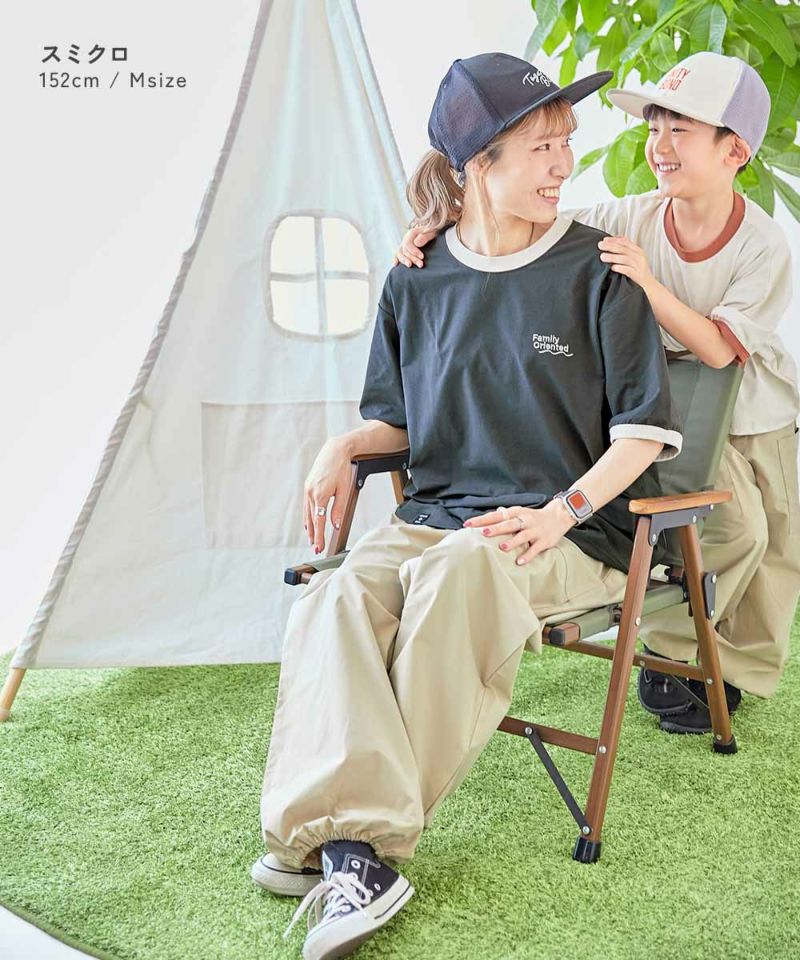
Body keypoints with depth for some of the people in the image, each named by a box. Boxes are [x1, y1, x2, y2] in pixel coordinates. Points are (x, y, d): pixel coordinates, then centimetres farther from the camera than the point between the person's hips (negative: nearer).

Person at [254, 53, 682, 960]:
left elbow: (647, 427, 0)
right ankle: (356, 852, -39)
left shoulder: (595, 270, 0)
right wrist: (345, 445, -1)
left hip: (573, 534, -3)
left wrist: (562, 512, -15)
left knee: (456, 571, -37)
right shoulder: (418, 280, 10)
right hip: (434, 512, 4)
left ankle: (331, 839, -27)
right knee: (340, 593, -29)